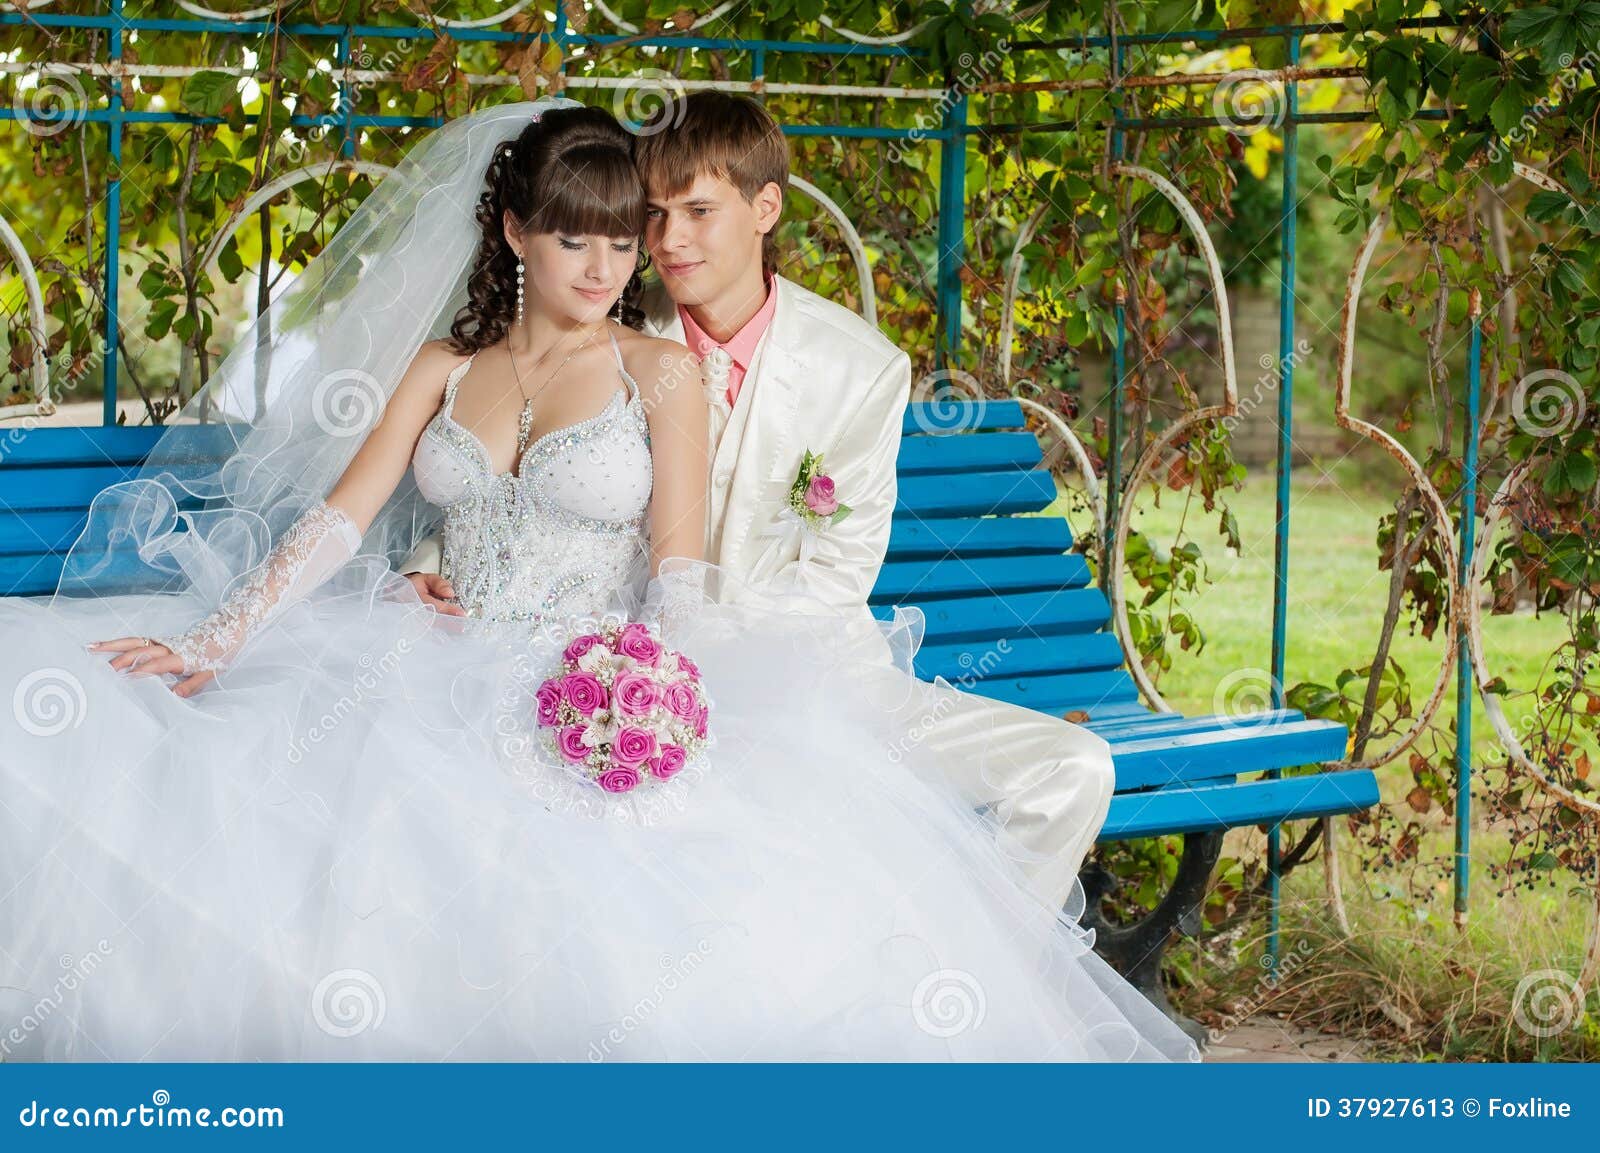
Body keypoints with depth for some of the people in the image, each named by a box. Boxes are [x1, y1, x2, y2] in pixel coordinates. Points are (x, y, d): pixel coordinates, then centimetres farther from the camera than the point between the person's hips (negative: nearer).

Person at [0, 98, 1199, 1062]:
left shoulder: (660, 372, 8)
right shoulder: (440, 368, 17)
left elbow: (681, 575, 0)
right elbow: (337, 518, 6)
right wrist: (213, 643, -9)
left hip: (600, 709, -3)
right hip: (447, 700, 3)